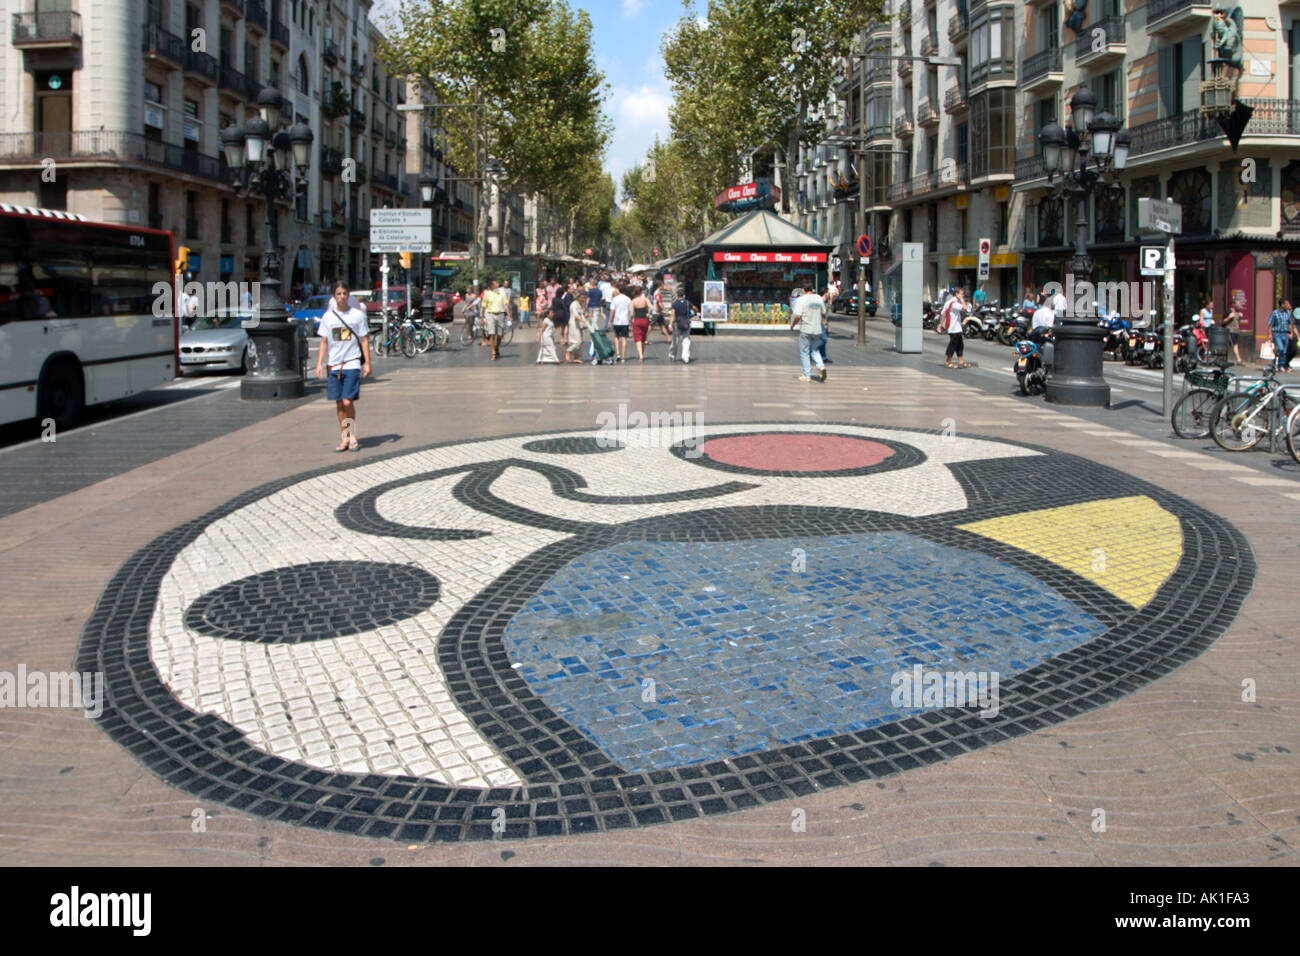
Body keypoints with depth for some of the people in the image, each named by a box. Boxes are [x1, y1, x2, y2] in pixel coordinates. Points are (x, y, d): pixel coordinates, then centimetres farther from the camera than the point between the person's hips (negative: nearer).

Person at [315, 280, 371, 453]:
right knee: (339, 403, 5)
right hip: (334, 365, 3)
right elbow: (324, 342, 11)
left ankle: (352, 434, 6)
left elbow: (364, 340, 3)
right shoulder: (327, 317, 6)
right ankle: (345, 438, 14)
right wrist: (319, 363, 4)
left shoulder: (357, 315, 0)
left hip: (352, 364, -3)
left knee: (348, 402, -11)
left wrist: (367, 363, -1)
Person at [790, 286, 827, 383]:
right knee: (814, 350, 21)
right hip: (817, 330, 5)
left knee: (804, 353, 6)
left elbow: (798, 316, -19)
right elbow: (823, 315, 12)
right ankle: (821, 366, -2)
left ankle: (807, 375, 7)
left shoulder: (800, 300, -12)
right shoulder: (819, 298, 5)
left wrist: (792, 325, -2)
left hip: (805, 330, -5)